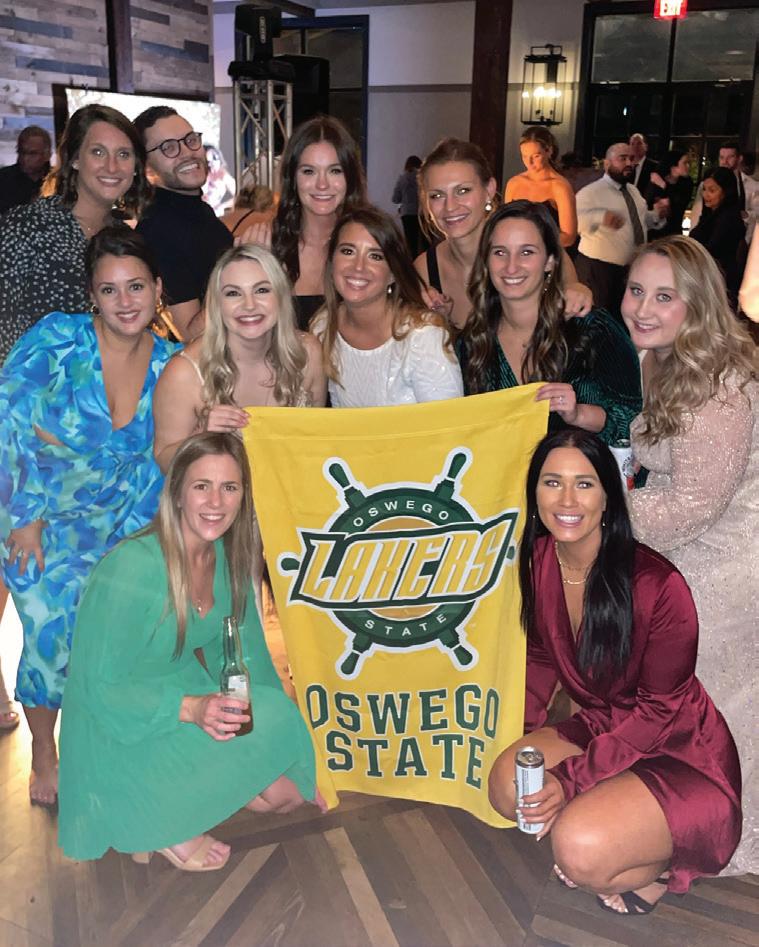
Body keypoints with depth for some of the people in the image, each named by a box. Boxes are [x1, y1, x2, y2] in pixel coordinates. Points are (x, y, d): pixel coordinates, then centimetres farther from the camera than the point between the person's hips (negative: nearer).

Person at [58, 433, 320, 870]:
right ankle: (154, 822, -6)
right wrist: (191, 708, -35)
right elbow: (97, 686, -22)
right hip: (120, 732, -7)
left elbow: (245, 654, 5)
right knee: (274, 720, -23)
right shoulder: (133, 566, -26)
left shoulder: (229, 555, -4)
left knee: (281, 793, -6)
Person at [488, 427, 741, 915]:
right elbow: (543, 655, 9)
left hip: (682, 757, -6)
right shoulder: (539, 558, -7)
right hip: (602, 727, 6)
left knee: (580, 850, -27)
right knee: (508, 784, -20)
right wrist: (520, 735, 0)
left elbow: (659, 710, -18)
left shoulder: (658, 585, -27)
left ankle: (662, 864, 4)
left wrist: (572, 778, -23)